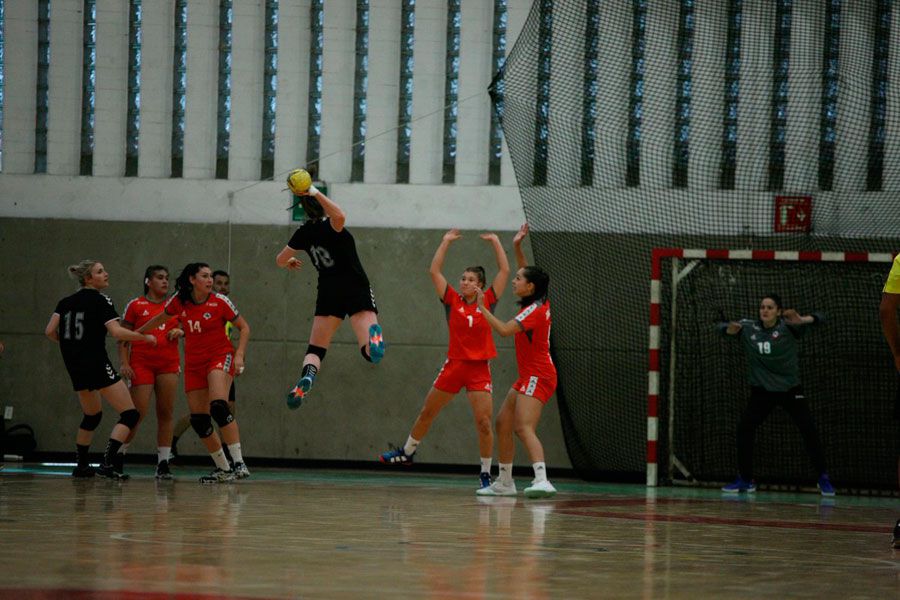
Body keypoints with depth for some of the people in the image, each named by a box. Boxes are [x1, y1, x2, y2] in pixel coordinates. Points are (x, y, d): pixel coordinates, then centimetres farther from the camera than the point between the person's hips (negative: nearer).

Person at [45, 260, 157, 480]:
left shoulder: (66, 302, 11)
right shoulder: (100, 300, -7)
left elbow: (50, 331, 3)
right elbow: (116, 332, -18)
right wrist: (145, 337, -5)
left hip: (75, 368, 8)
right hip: (97, 363, -8)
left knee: (92, 416, 27)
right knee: (130, 414, -7)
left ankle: (81, 465, 27)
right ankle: (107, 463, -21)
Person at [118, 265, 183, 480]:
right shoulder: (135, 305, 4)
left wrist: (180, 331, -1)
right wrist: (124, 363, -8)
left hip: (169, 364, 4)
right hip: (142, 364, -4)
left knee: (166, 413, 0)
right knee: (138, 412, -10)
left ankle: (163, 463, 4)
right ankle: (118, 456, 6)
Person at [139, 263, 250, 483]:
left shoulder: (219, 301, -8)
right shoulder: (179, 301, 1)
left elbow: (244, 327, 1)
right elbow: (161, 318, 21)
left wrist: (239, 355, -11)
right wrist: (135, 333, 30)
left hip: (220, 356, -5)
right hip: (194, 363, 5)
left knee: (218, 406, -28)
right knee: (198, 419, 0)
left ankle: (239, 463, -29)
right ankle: (222, 468, 13)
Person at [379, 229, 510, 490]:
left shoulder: (487, 302, 1)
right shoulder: (453, 300, 2)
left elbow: (504, 270, -1)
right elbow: (434, 271, -2)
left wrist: (496, 242, 1)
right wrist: (446, 242, 0)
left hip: (479, 370, -2)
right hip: (454, 366, 2)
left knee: (484, 422, -9)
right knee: (426, 413, 14)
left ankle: (486, 474, 4)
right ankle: (407, 452, 35)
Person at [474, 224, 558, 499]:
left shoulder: (535, 310, -17)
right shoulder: (538, 304, 8)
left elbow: (504, 330, -26)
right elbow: (526, 273, 24)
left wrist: (483, 308, -15)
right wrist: (517, 247, 16)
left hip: (537, 377, -10)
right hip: (529, 376, 10)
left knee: (524, 428, -24)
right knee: (503, 423, 15)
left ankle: (542, 481, -39)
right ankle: (504, 482, 22)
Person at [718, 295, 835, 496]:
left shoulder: (787, 327, -14)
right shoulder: (749, 328, -6)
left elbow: (819, 319, -22)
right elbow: (723, 327, -1)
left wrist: (802, 320, -45)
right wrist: (730, 330, -26)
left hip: (790, 389, -2)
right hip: (762, 390, 2)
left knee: (809, 430, -11)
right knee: (744, 428, -11)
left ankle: (823, 478, 2)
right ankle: (745, 480, 0)